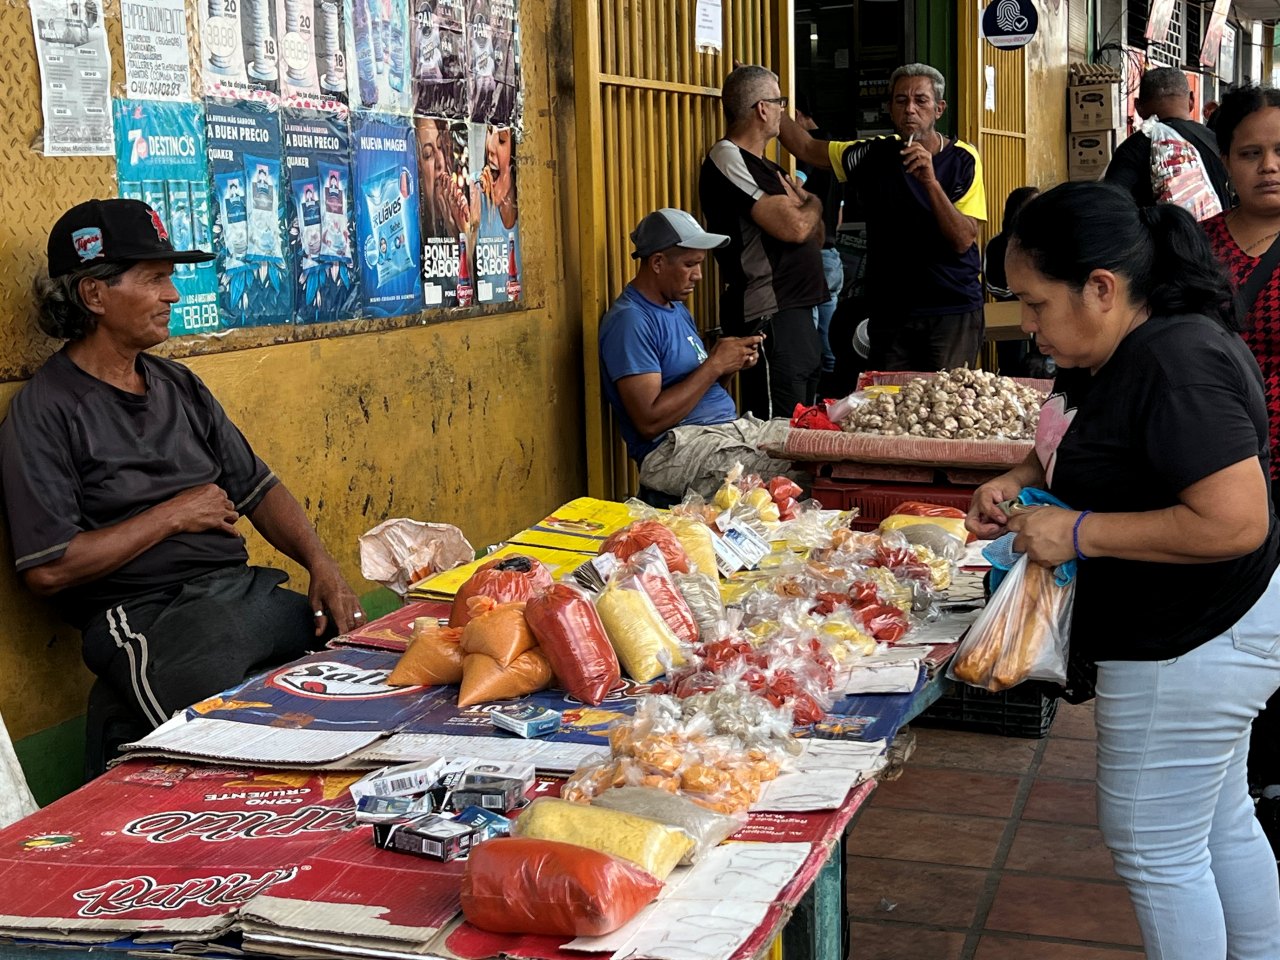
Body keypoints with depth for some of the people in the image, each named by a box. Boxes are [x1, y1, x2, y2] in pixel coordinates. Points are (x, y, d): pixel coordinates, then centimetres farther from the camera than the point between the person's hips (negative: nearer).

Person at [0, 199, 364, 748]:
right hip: (148, 616, -7)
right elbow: (47, 570, -12)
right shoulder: (46, 412, -4)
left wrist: (323, 567, 0)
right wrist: (174, 515, -7)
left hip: (244, 591, 7)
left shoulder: (180, 387, 18)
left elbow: (258, 490, 18)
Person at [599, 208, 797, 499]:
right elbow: (649, 422, -18)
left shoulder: (677, 309, 20)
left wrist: (730, 365, 3)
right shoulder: (630, 321, -11)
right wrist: (715, 365, -13)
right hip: (674, 449, -10)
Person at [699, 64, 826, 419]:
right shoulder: (727, 159, -11)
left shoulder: (766, 166, 19)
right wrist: (812, 205, 3)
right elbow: (794, 227, -19)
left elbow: (815, 236, 18)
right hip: (768, 319, -10)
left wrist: (801, 208, -3)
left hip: (798, 313, 10)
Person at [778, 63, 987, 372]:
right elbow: (805, 148, 9)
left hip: (953, 311, -3)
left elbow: (963, 240, -14)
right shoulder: (876, 155, 4)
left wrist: (931, 181, -25)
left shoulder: (962, 160, -5)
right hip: (890, 310, 3)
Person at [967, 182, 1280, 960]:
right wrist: (1023, 480, 1)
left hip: (1189, 647, -10)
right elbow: (1106, 452, 21)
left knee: (1155, 849, 4)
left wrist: (1078, 533, -27)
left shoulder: (1178, 369, -28)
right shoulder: (1120, 351, 3)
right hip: (1205, 632, 10)